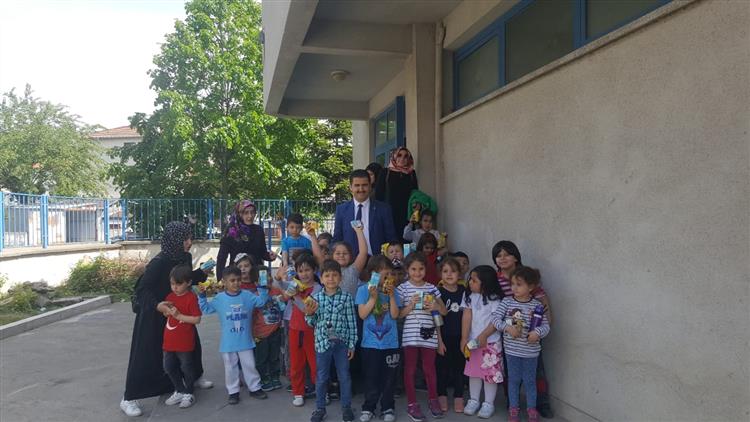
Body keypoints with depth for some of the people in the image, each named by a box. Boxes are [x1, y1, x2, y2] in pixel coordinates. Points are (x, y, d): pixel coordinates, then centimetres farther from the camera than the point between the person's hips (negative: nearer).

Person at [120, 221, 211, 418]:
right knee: (145, 355, -4)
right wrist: (157, 305, -43)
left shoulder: (186, 257, -5)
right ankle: (128, 399, 8)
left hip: (176, 309, 7)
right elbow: (142, 289, -28)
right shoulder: (159, 262, -28)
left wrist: (202, 273, -1)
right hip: (152, 314, -7)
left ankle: (194, 377, 39)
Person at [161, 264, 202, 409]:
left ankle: (189, 394, 25)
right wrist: (165, 311, -2)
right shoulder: (170, 297, 7)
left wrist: (179, 315, -21)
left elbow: (197, 319, -17)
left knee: (186, 367, 7)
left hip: (185, 342, -7)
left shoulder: (191, 298, -14)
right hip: (169, 341, 7)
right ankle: (179, 391, 33)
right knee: (169, 367, 15)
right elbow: (165, 314, 19)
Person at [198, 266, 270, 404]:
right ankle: (233, 392, 25)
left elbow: (261, 301, -2)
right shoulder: (219, 298, -4)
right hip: (227, 343, 0)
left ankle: (255, 388, 25)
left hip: (245, 341, 0)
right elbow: (206, 309, 1)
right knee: (230, 368, 11)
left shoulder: (247, 295, -3)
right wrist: (202, 296, -11)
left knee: (249, 366, 10)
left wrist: (263, 288, -15)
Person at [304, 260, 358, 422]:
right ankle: (320, 408, 27)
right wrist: (309, 314, -17)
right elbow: (312, 323, 5)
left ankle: (346, 407, 28)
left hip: (342, 342, -1)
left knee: (344, 376, 11)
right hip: (322, 342, 1)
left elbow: (352, 322, -3)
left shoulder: (346, 297, -6)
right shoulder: (316, 298, -2)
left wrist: (352, 344, -3)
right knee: (321, 377, 12)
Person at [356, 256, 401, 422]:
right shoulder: (364, 290, -5)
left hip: (390, 342, 2)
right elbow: (362, 314, -10)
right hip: (370, 343, -1)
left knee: (389, 377, 10)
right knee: (371, 377, 8)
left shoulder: (392, 291, 0)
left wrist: (391, 295, -15)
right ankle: (368, 408, 24)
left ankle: (388, 408, 25)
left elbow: (394, 315, -7)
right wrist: (373, 297, -18)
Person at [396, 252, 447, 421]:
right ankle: (412, 404, 18)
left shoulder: (431, 288, 6)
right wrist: (410, 305, -18)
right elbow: (397, 314, -4)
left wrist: (436, 306, -10)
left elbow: (444, 311, 11)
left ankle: (433, 400, 28)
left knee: (429, 368, 12)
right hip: (410, 335, -2)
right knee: (410, 369, 6)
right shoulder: (402, 288, -3)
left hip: (429, 334, 2)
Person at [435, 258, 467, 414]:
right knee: (442, 367, 7)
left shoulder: (464, 291, 1)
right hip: (444, 337, -2)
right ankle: (442, 397, 22)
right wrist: (439, 341, -11)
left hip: (459, 337, 3)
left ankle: (458, 398, 21)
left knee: (459, 366, 9)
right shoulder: (438, 292, -8)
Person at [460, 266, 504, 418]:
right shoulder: (470, 297, 2)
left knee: (490, 372, 4)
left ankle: (489, 404, 18)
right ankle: (473, 400, 27)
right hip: (473, 341, 4)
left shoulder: (494, 299, -9)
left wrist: (484, 335, -19)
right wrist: (464, 338, -9)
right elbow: (467, 318, -3)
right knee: (474, 371, 13)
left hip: (490, 342, -4)